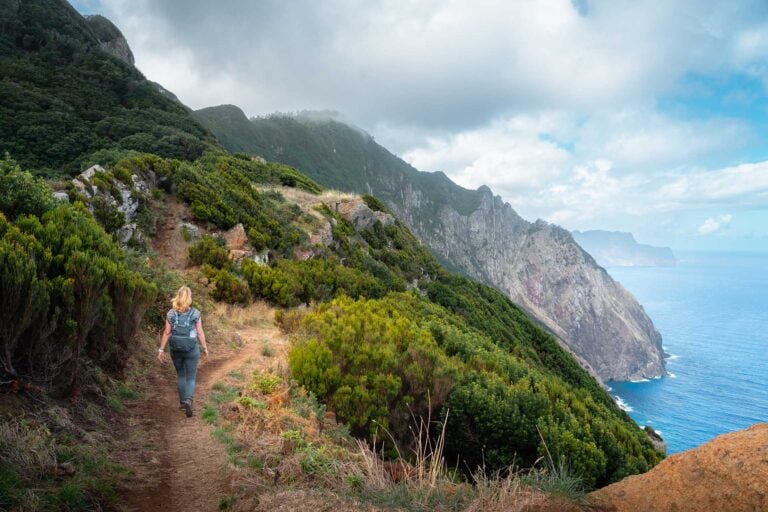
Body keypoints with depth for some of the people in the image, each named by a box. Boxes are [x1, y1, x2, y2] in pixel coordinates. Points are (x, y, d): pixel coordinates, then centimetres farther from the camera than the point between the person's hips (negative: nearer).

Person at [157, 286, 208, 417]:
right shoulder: (195, 313, -7)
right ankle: (188, 400, -18)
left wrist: (161, 349, 1)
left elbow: (167, 333, -4)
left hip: (176, 349, 2)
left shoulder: (171, 313, -2)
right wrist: (205, 348, 5)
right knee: (191, 378, 5)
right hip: (191, 349, -2)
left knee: (180, 375, 20)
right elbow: (200, 333, -6)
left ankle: (182, 402, 27)